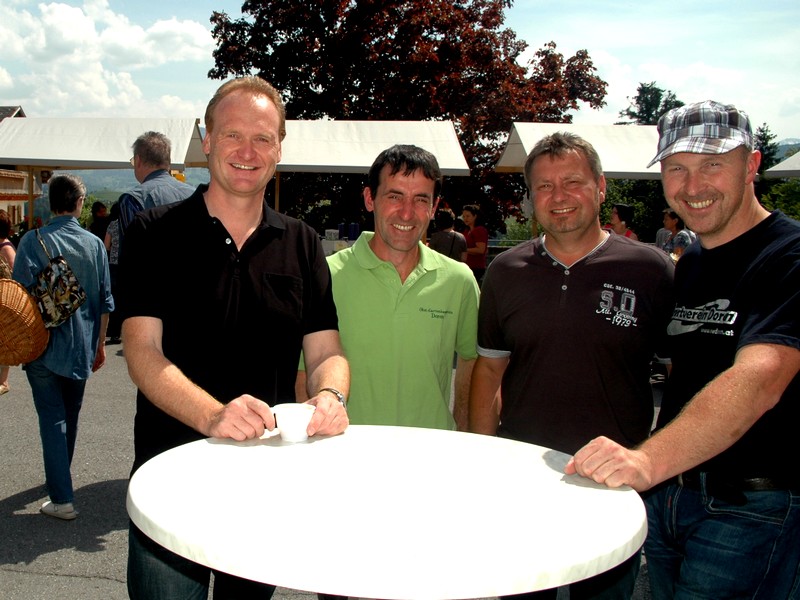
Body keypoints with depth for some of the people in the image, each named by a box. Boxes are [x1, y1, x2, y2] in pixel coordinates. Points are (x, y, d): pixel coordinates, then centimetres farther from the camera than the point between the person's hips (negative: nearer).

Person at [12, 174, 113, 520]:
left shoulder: (34, 241, -11)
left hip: (45, 347, -3)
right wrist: (99, 344, 14)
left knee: (52, 418, 0)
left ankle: (62, 498, -3)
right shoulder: (94, 244, 0)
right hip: (81, 347, 4)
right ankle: (59, 477, 38)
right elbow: (105, 301, 4)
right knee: (70, 416, 19)